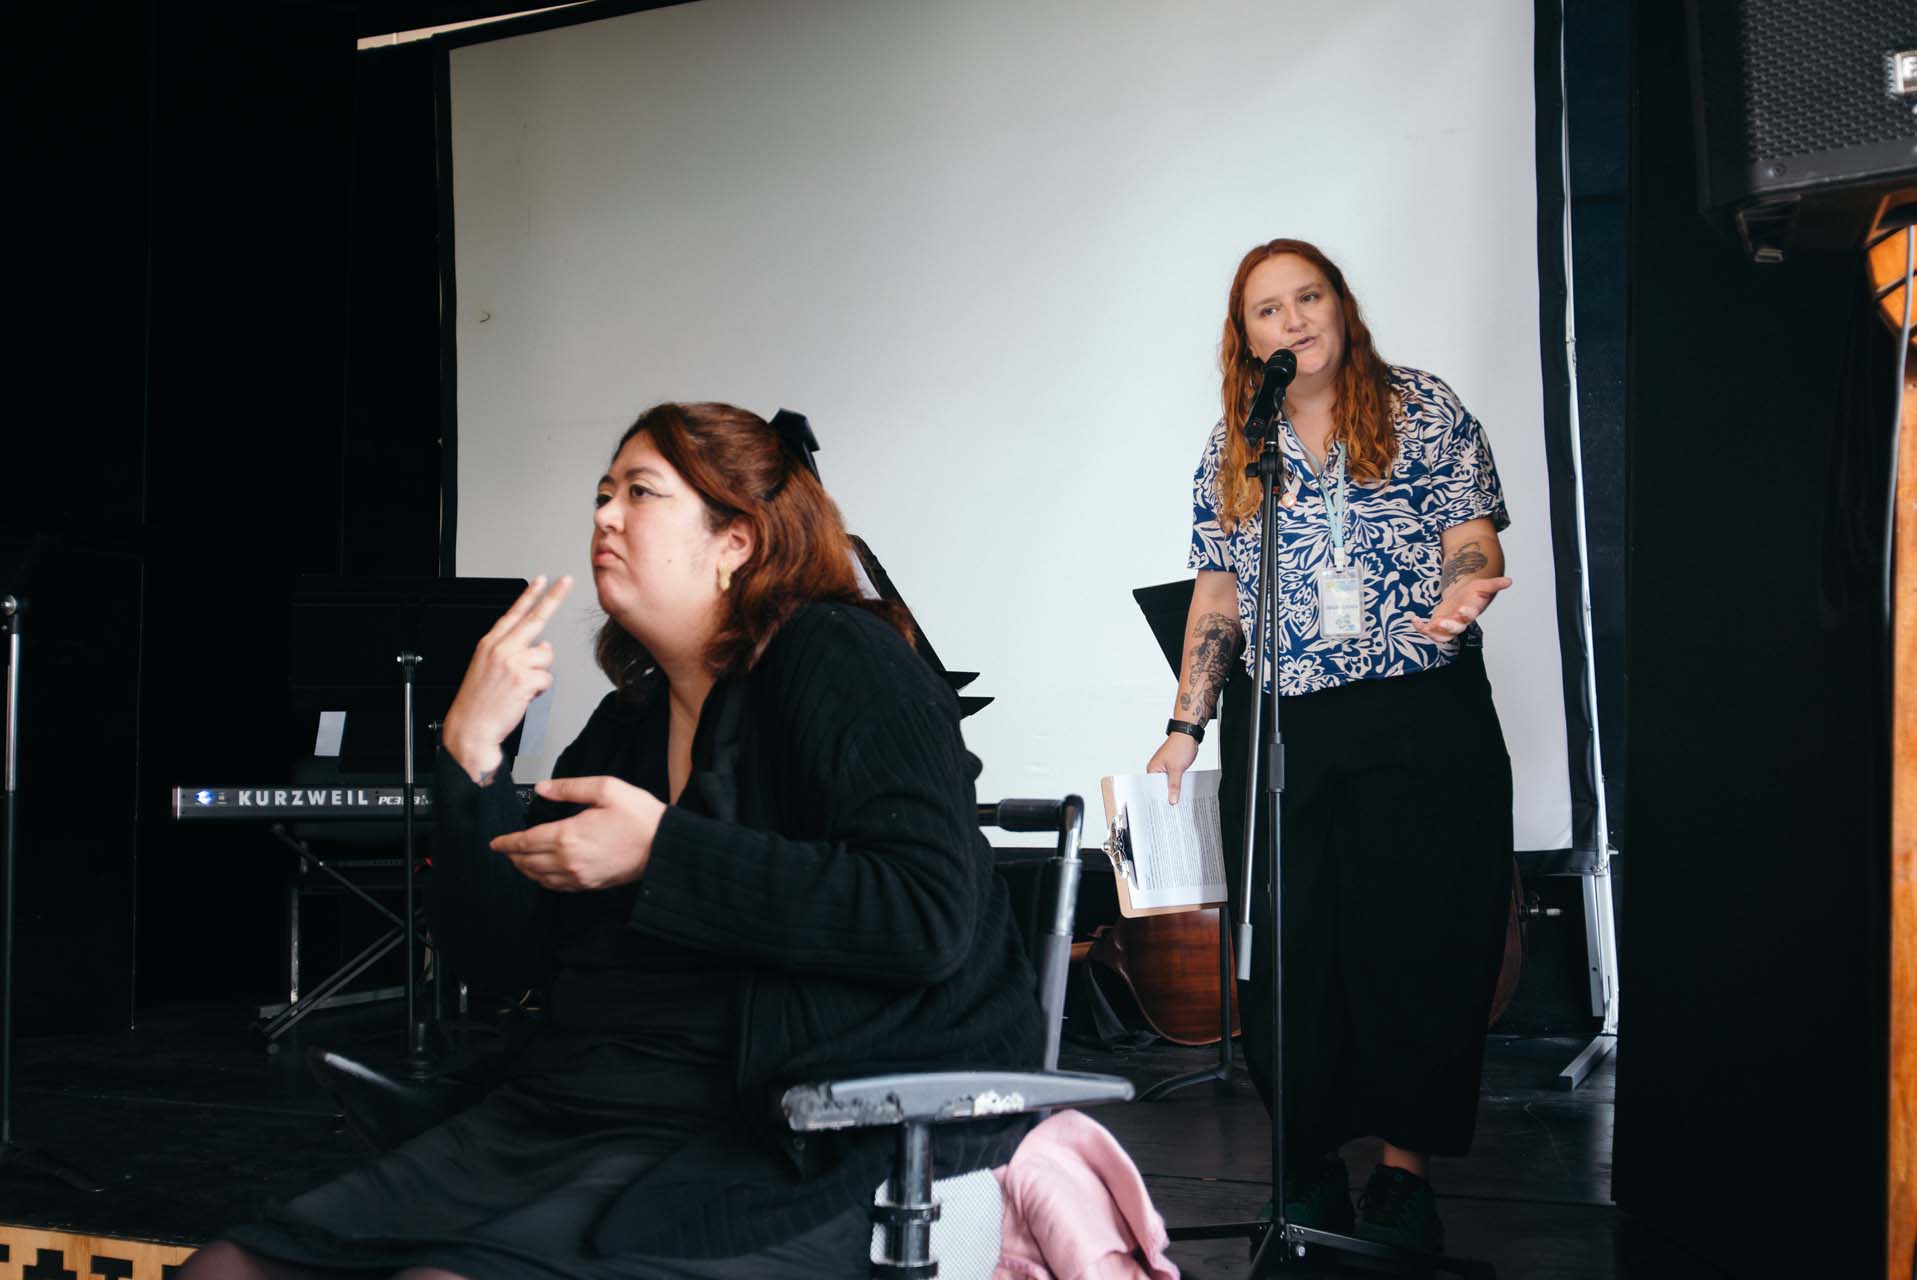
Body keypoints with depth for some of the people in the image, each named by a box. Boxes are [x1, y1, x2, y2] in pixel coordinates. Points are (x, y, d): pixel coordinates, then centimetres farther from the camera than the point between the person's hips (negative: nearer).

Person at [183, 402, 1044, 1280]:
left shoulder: (836, 658, -3)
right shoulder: (627, 722, 18)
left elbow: (929, 913, -18)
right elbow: (496, 956, 14)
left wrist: (661, 853, -17)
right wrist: (472, 750, 1)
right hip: (568, 1124, 8)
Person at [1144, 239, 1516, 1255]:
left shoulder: (1423, 409, 6)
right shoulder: (1231, 449, 14)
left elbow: (1472, 538, 2)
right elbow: (1218, 595, 14)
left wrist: (1463, 590, -21)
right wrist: (1185, 726, 8)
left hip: (1421, 717, -2)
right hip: (1277, 729, 3)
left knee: (1414, 942, -4)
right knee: (1287, 947, 0)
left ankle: (1405, 1171, 6)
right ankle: (1309, 1163, 11)